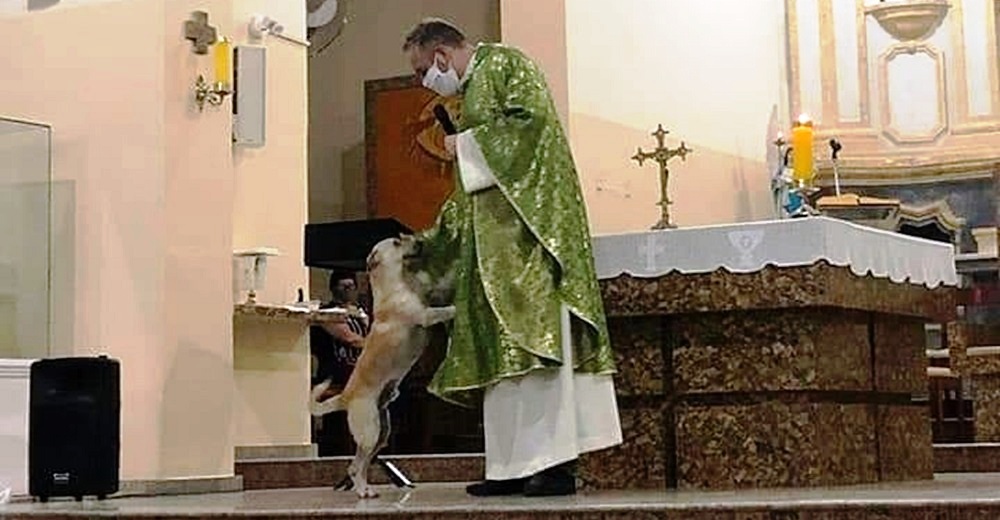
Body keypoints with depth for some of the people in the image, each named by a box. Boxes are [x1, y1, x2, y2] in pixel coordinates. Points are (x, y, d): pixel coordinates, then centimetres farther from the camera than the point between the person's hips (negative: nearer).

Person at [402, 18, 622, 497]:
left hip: (525, 228, -10)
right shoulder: (470, 94, 26)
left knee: (534, 332, -15)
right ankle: (513, 466, 3)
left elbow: (531, 116, -18)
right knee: (503, 346, 4)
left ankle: (555, 462, -17)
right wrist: (427, 240, 27)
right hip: (494, 237, 10)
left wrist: (465, 145, -8)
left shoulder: (504, 63, 1)